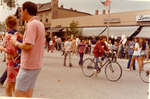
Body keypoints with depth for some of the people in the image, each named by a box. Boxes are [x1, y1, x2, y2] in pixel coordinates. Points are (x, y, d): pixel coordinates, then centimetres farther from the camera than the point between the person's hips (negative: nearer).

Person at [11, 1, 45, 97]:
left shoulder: (31, 24, -16)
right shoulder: (40, 24, 13)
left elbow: (28, 46, -24)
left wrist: (16, 42, -6)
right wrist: (23, 38, 13)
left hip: (28, 66, -9)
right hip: (36, 65, 9)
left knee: (19, 94, 2)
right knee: (28, 94, 15)